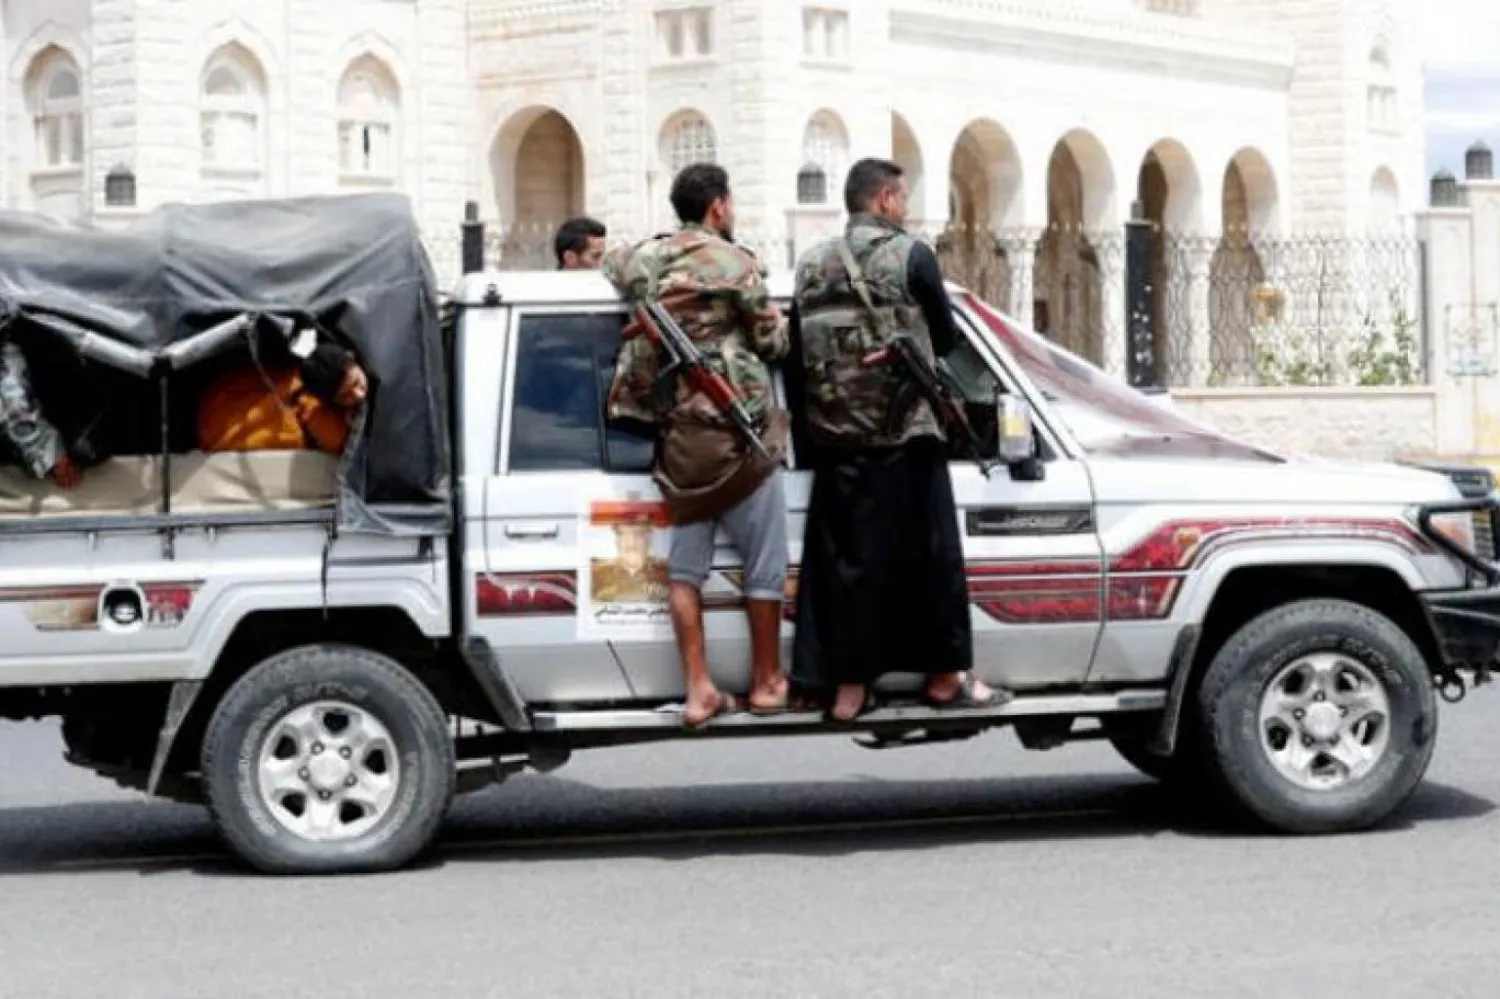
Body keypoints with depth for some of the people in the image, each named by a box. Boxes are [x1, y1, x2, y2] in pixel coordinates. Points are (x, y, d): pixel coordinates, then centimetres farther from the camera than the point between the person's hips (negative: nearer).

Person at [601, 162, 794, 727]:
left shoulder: (644, 257, 7)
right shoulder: (734, 263, -7)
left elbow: (608, 266, 29)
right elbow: (773, 344, -1)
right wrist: (760, 318, 19)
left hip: (677, 435, 5)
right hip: (736, 432, -5)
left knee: (685, 562, 9)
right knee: (764, 560, 7)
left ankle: (699, 690, 5)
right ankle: (766, 681, 14)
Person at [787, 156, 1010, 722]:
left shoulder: (811, 266, 9)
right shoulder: (910, 256, -5)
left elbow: (798, 354, 10)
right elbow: (945, 338, 3)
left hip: (834, 440, 5)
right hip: (903, 435, -5)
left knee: (848, 559, 7)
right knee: (930, 557, 6)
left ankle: (848, 687, 7)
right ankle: (946, 678, 13)